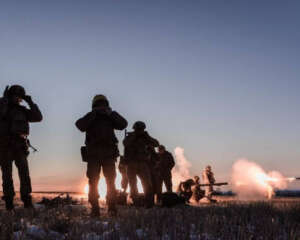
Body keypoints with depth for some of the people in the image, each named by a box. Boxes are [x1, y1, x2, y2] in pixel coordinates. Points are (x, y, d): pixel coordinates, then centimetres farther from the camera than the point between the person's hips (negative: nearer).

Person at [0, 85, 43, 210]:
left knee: (24, 173, -8)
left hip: (20, 146, 3)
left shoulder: (22, 110, 15)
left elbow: (38, 117, 6)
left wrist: (31, 103, 1)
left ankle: (27, 200, -9)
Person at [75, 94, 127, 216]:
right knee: (93, 181, -5)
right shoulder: (89, 118, 13)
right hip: (93, 153, -1)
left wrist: (111, 113, -6)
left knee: (111, 181, -3)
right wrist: (93, 113, -9)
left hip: (109, 153, 1)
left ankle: (112, 208, -2)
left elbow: (123, 124, 0)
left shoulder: (110, 118, 17)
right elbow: (80, 125, -8)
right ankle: (94, 209, -4)